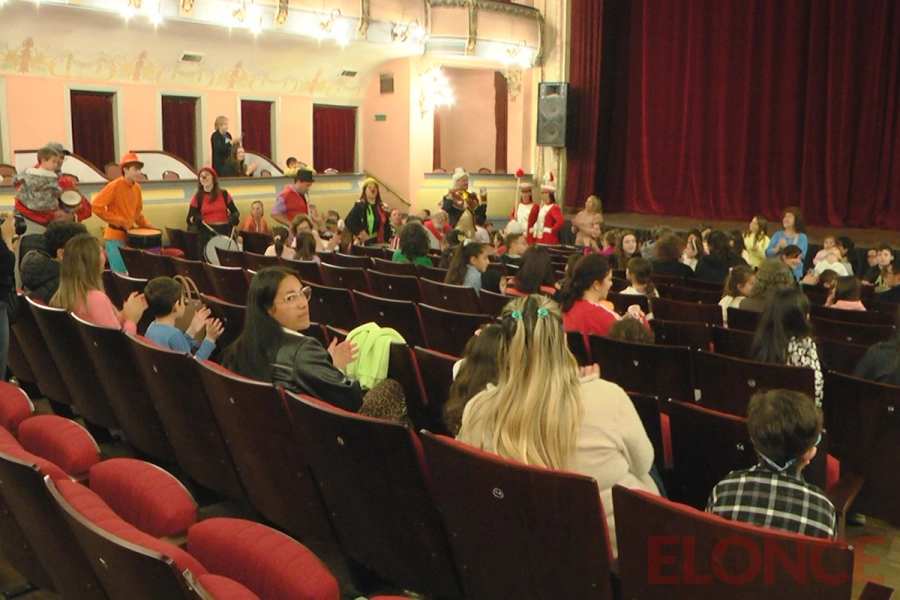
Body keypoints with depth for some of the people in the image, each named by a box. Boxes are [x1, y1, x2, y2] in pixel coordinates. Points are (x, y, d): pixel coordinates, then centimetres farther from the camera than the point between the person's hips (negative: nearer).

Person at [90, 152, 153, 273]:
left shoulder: (137, 188, 8)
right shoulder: (114, 186, -13)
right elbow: (95, 205, -16)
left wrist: (147, 225, 3)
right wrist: (118, 221, -17)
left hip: (130, 236, 7)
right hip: (116, 236, -7)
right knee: (120, 274, -8)